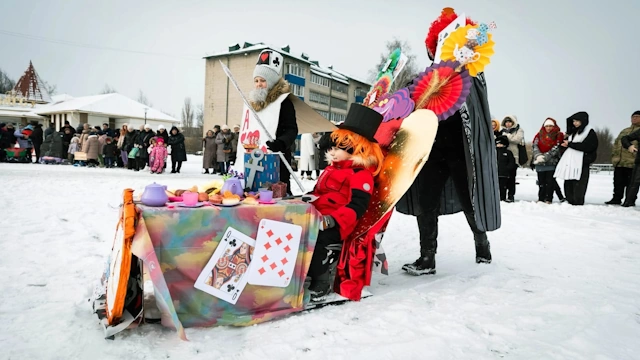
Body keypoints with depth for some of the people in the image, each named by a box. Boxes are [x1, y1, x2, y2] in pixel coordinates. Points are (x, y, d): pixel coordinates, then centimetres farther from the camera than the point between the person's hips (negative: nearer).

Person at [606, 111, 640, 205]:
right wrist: (614, 156, 14)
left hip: (632, 163, -6)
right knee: (618, 183, 9)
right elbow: (616, 144, 24)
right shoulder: (624, 131, 22)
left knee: (631, 184, -1)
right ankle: (616, 199, 17)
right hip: (619, 162, 6)